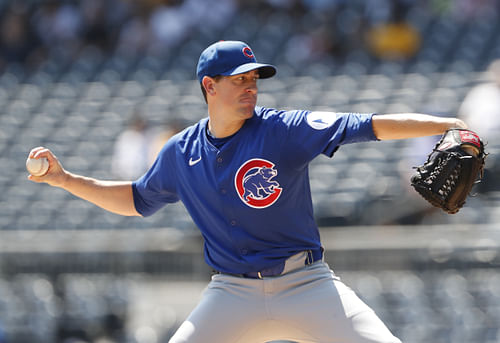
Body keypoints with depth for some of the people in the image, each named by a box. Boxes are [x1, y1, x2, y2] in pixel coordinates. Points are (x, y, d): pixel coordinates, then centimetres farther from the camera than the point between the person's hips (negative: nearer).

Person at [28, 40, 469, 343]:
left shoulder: (284, 130, -8)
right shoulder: (181, 153, 4)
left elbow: (369, 126, -17)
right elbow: (137, 200, 22)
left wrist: (445, 125, -28)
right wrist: (65, 178, 15)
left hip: (307, 284, -2)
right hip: (233, 291, 2)